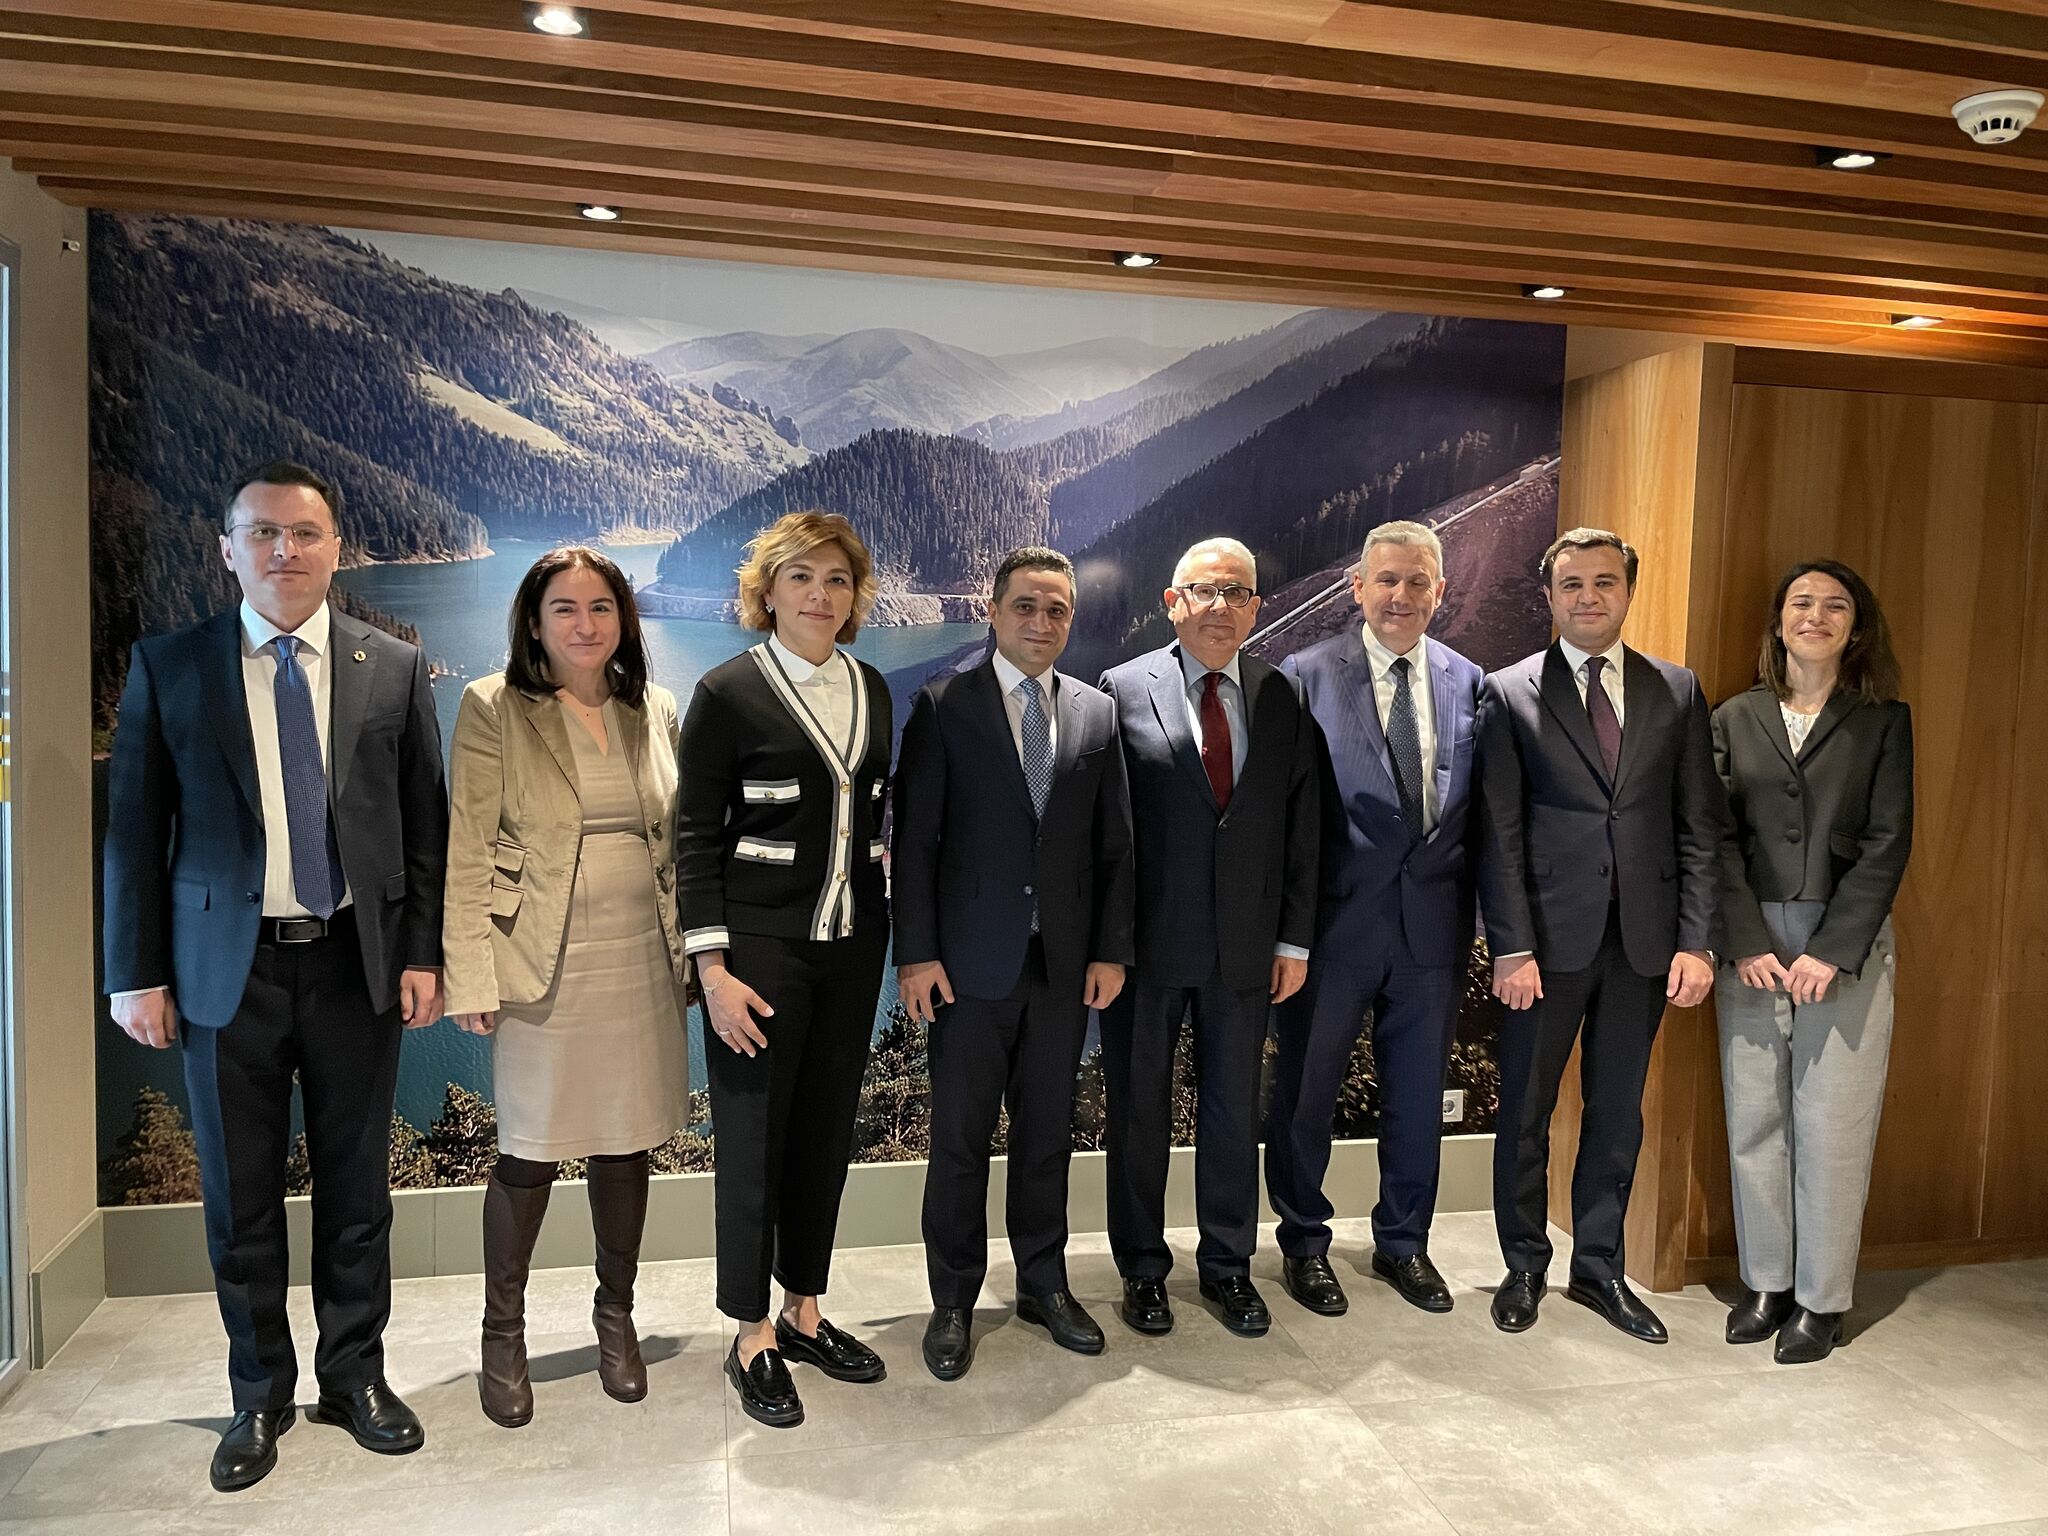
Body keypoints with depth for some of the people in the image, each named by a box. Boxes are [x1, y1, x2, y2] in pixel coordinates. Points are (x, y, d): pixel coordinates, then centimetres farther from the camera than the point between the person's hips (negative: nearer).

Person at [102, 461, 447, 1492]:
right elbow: (135, 828, 2)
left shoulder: (394, 669, 3)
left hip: (356, 963, 0)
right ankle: (259, 1395, 30)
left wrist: (421, 953, -1)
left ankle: (355, 1375, 30)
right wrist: (136, 972, -1)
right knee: (240, 1194, 11)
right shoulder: (168, 667, 2)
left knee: (357, 1185, 11)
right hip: (228, 968, 0)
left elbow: (424, 824, 4)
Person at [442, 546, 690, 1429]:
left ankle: (616, 1314, 32)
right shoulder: (493, 710, -4)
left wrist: (691, 951, 7)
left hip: (642, 964, 4)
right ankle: (503, 1334, 27)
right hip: (545, 967, -3)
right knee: (531, 1152, 5)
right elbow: (467, 852, -6)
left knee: (627, 1143, 12)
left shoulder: (654, 711, 8)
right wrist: (471, 977, -11)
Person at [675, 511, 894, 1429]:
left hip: (853, 941, 5)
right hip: (762, 944, -5)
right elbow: (696, 836, -8)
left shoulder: (870, 690, 8)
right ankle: (753, 1338, 20)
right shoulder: (729, 692, -7)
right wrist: (713, 969, -13)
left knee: (827, 1129, 13)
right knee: (753, 1135, 5)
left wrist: (889, 932, 12)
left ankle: (803, 1311, 30)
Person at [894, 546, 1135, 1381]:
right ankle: (953, 1303, 23)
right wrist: (916, 953, -9)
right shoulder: (944, 705, -2)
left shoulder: (1097, 713, 7)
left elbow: (1113, 843, 8)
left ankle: (1044, 1284, 31)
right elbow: (915, 838, -5)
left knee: (1048, 1132, 14)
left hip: (1065, 964, 3)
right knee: (961, 1138, 7)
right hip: (971, 961, -3)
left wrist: (1112, 949, 2)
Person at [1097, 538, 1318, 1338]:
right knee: (1139, 1109, 12)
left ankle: (1227, 1264, 32)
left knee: (1234, 1107, 14)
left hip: (1245, 944, 3)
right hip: (1146, 939, -2)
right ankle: (1143, 1268, 30)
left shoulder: (1282, 696, 4)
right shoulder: (1123, 689, -5)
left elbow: (1299, 823, 5)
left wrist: (1295, 938, 3)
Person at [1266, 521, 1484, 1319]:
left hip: (1433, 920, 3)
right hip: (1336, 917, -3)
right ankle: (1304, 1243, 32)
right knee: (1307, 1088, 11)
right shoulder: (1306, 675, -7)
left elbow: (1477, 811, 6)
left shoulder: (1467, 681, 4)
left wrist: (1475, 913, 0)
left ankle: (1403, 1242, 37)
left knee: (1417, 1092, 16)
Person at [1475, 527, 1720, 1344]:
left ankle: (1599, 1268, 31)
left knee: (1617, 1112, 14)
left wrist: (1696, 940, -3)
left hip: (1644, 938, 3)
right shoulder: (1509, 694, -2)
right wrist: (1512, 948, -11)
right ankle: (1524, 1266, 28)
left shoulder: (1678, 691, 6)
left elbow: (1700, 827, 5)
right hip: (1549, 936, -2)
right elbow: (1499, 835, -6)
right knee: (1526, 1110, 9)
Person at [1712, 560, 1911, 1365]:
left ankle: (1821, 1299, 15)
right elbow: (1719, 838, 2)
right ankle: (1767, 1282, 21)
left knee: (1832, 1128, 2)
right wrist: (1747, 944, -8)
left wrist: (1831, 952, -11)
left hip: (1846, 948, -1)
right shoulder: (1733, 719, 7)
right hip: (1752, 946, 2)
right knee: (1754, 1120, 7)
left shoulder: (1884, 720, 3)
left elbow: (1887, 844, -3)